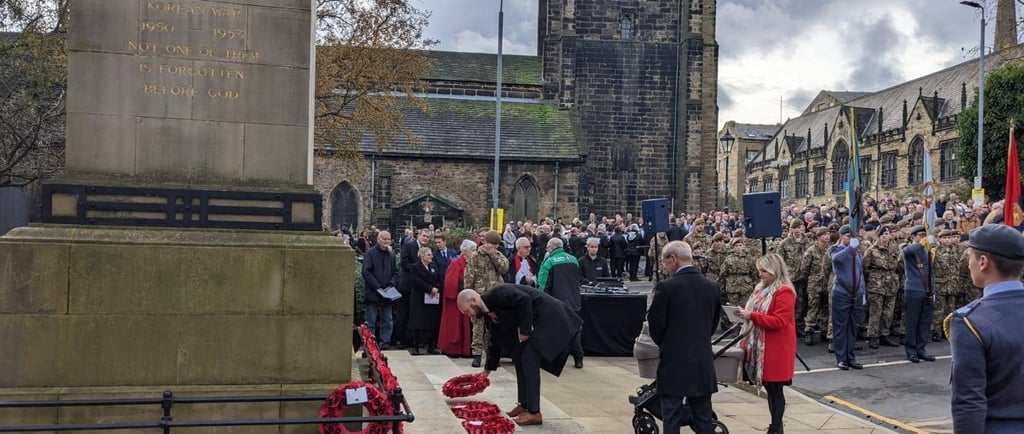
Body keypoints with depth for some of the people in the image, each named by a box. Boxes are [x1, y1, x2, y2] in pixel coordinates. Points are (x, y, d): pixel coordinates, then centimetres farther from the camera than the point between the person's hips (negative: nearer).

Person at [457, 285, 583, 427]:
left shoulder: (496, 294, -17)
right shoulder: (488, 312, 11)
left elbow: (524, 300, -27)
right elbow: (495, 342, 20)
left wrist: (524, 330, -19)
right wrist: (487, 371, 25)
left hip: (547, 316, -10)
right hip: (533, 320, 10)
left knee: (529, 359, -13)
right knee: (520, 357, 12)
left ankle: (534, 413, -10)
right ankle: (524, 405, 20)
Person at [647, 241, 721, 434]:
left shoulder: (665, 287, -13)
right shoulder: (712, 287, 3)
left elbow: (655, 324, -7)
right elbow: (714, 323, 11)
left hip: (674, 363, -5)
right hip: (703, 364, 5)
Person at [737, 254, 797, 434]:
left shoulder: (784, 292, -14)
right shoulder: (762, 289, 14)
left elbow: (779, 321, -21)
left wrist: (752, 316, -22)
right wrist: (746, 314, 3)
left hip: (776, 349, -8)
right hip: (760, 347, 8)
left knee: (775, 388, -2)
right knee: (769, 387, 12)